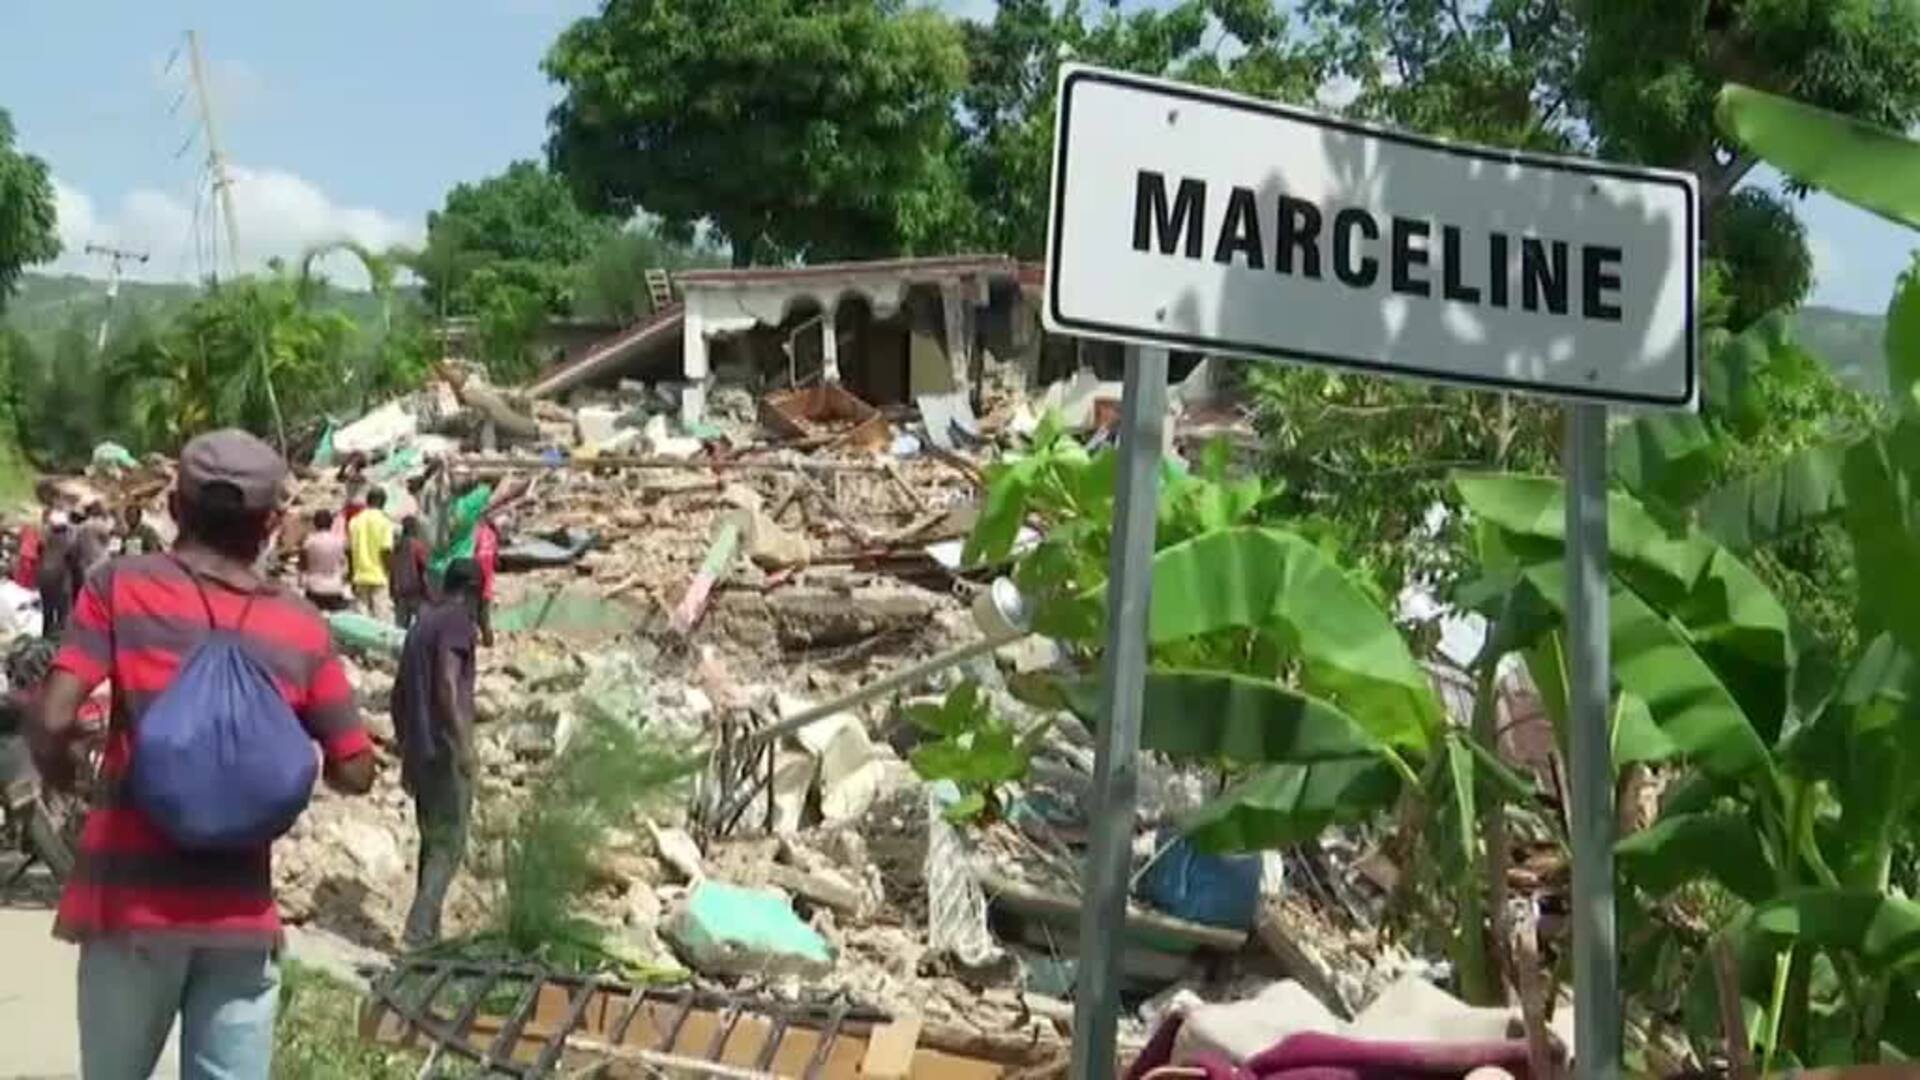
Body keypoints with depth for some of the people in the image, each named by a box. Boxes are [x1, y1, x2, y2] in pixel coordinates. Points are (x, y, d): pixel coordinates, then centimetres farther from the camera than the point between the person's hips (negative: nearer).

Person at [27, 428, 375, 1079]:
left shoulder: (121, 588, -3)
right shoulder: (302, 629, 2)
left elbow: (52, 720, -13)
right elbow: (355, 772, 4)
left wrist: (60, 775, 8)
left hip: (133, 894, -1)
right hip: (241, 907, 1)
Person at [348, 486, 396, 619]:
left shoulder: (355, 521, 6)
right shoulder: (384, 521, -6)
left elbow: (349, 550, 7)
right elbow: (386, 550, -13)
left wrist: (352, 576, 14)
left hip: (360, 578, 4)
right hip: (378, 577, -4)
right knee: (380, 618, -1)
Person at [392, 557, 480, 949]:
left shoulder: (421, 622, 17)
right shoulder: (457, 620, -8)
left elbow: (399, 692, 20)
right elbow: (447, 682, -21)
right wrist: (464, 744, -22)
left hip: (419, 751, 8)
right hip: (445, 750, -8)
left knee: (432, 842, 15)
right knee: (448, 845, -6)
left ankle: (427, 933, 18)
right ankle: (419, 933, -13)